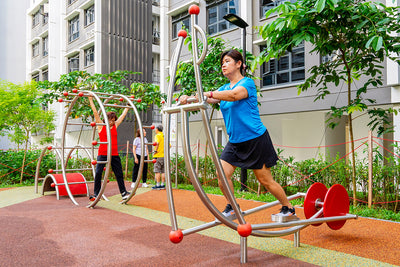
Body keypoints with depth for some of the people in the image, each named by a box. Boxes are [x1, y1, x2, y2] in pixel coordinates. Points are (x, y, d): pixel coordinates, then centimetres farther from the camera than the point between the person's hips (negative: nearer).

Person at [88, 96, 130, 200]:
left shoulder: (115, 125, 11)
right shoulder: (101, 125, 1)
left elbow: (123, 115, 19)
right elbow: (95, 113, -4)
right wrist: (91, 100, -6)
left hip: (114, 154, 4)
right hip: (103, 153, -4)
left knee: (119, 173, 9)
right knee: (98, 173, -8)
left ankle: (123, 192, 20)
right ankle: (96, 194, 2)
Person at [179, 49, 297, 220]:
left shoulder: (247, 82, -9)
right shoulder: (225, 88, 12)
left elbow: (235, 95, -31)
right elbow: (208, 100, -4)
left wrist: (208, 94, -41)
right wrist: (189, 99, -23)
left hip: (255, 139, -6)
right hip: (235, 141, 7)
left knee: (265, 180, 2)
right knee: (222, 174, -6)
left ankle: (289, 209, 23)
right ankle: (232, 209, 14)